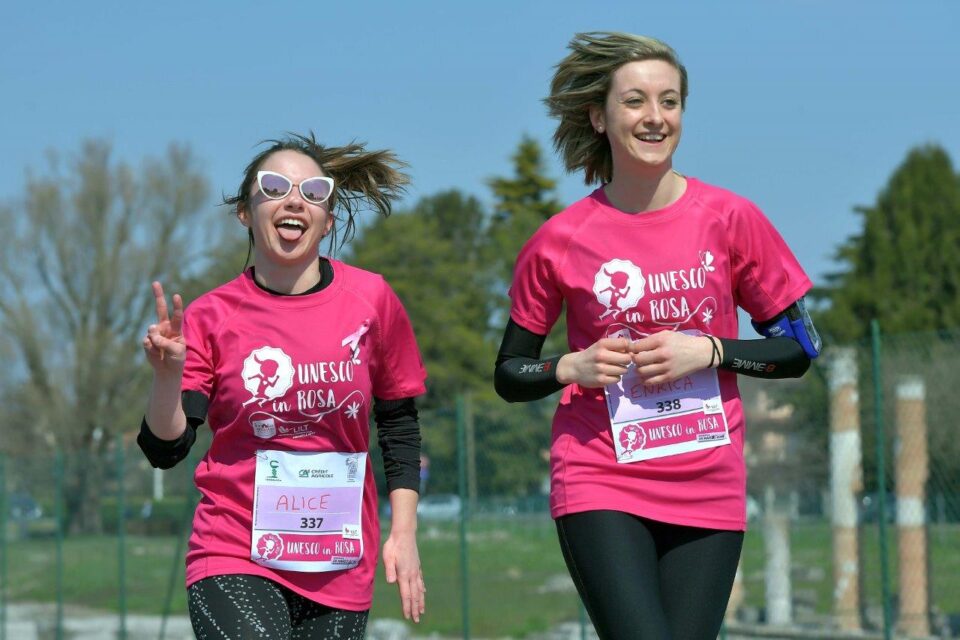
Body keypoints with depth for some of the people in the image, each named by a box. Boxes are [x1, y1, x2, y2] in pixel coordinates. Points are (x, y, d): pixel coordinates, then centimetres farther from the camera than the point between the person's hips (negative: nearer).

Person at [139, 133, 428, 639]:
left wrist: (403, 533, 6)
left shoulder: (370, 300, 1)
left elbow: (399, 426, 11)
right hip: (235, 561, -2)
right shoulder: (210, 317, -3)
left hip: (341, 569, 2)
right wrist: (168, 375, -23)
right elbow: (166, 450, -6)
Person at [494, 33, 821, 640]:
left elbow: (800, 348, 6)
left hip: (710, 492, 2)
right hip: (600, 486, -2)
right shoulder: (558, 242, -1)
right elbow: (509, 375, 10)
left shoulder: (729, 219, 1)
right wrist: (573, 368, -10)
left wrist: (706, 351, -9)